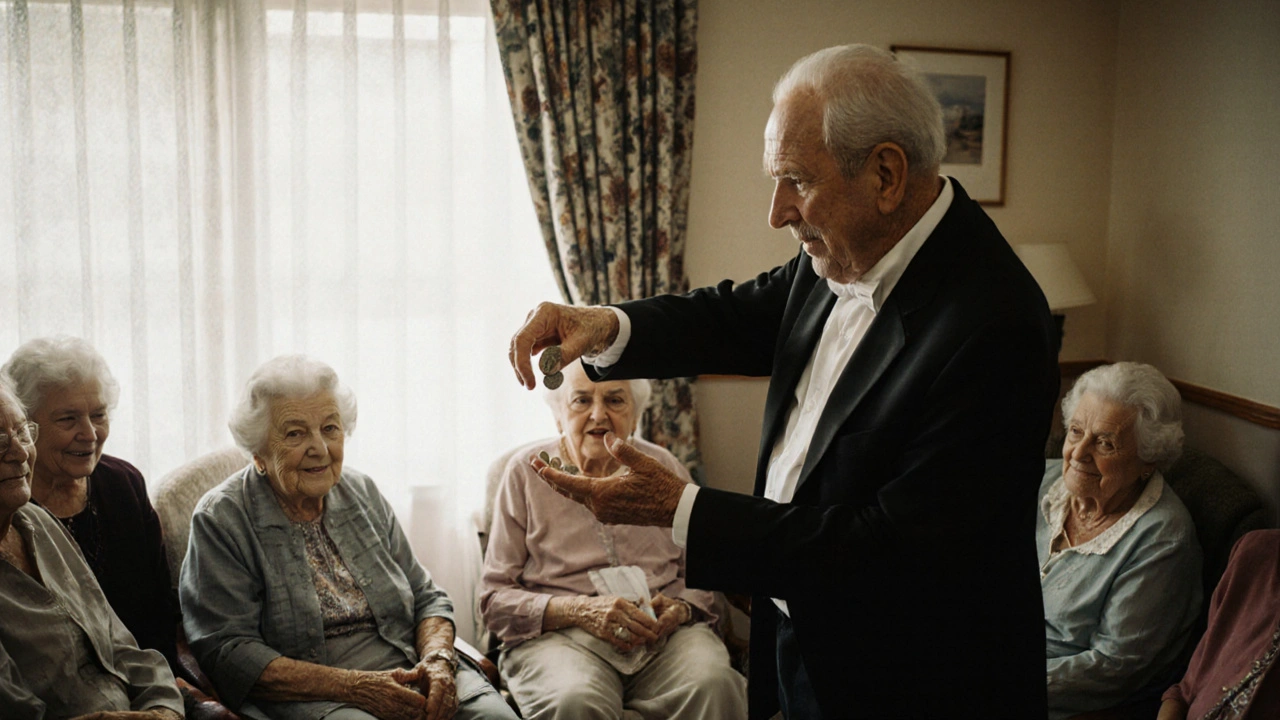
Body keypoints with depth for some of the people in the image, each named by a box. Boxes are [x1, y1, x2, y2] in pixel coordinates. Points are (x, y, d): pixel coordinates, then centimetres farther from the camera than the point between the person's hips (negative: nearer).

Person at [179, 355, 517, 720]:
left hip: (407, 671, 5)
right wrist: (352, 687, -19)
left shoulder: (363, 493, 13)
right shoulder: (221, 520, -2)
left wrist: (437, 659, -8)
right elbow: (227, 652, -11)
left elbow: (426, 597, 15)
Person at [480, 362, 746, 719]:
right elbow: (494, 599, 3)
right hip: (558, 634, -2)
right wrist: (580, 610, -14)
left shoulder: (665, 469, 15)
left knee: (714, 686, -33)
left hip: (667, 635, 2)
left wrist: (681, 609, -7)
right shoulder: (527, 472, 8)